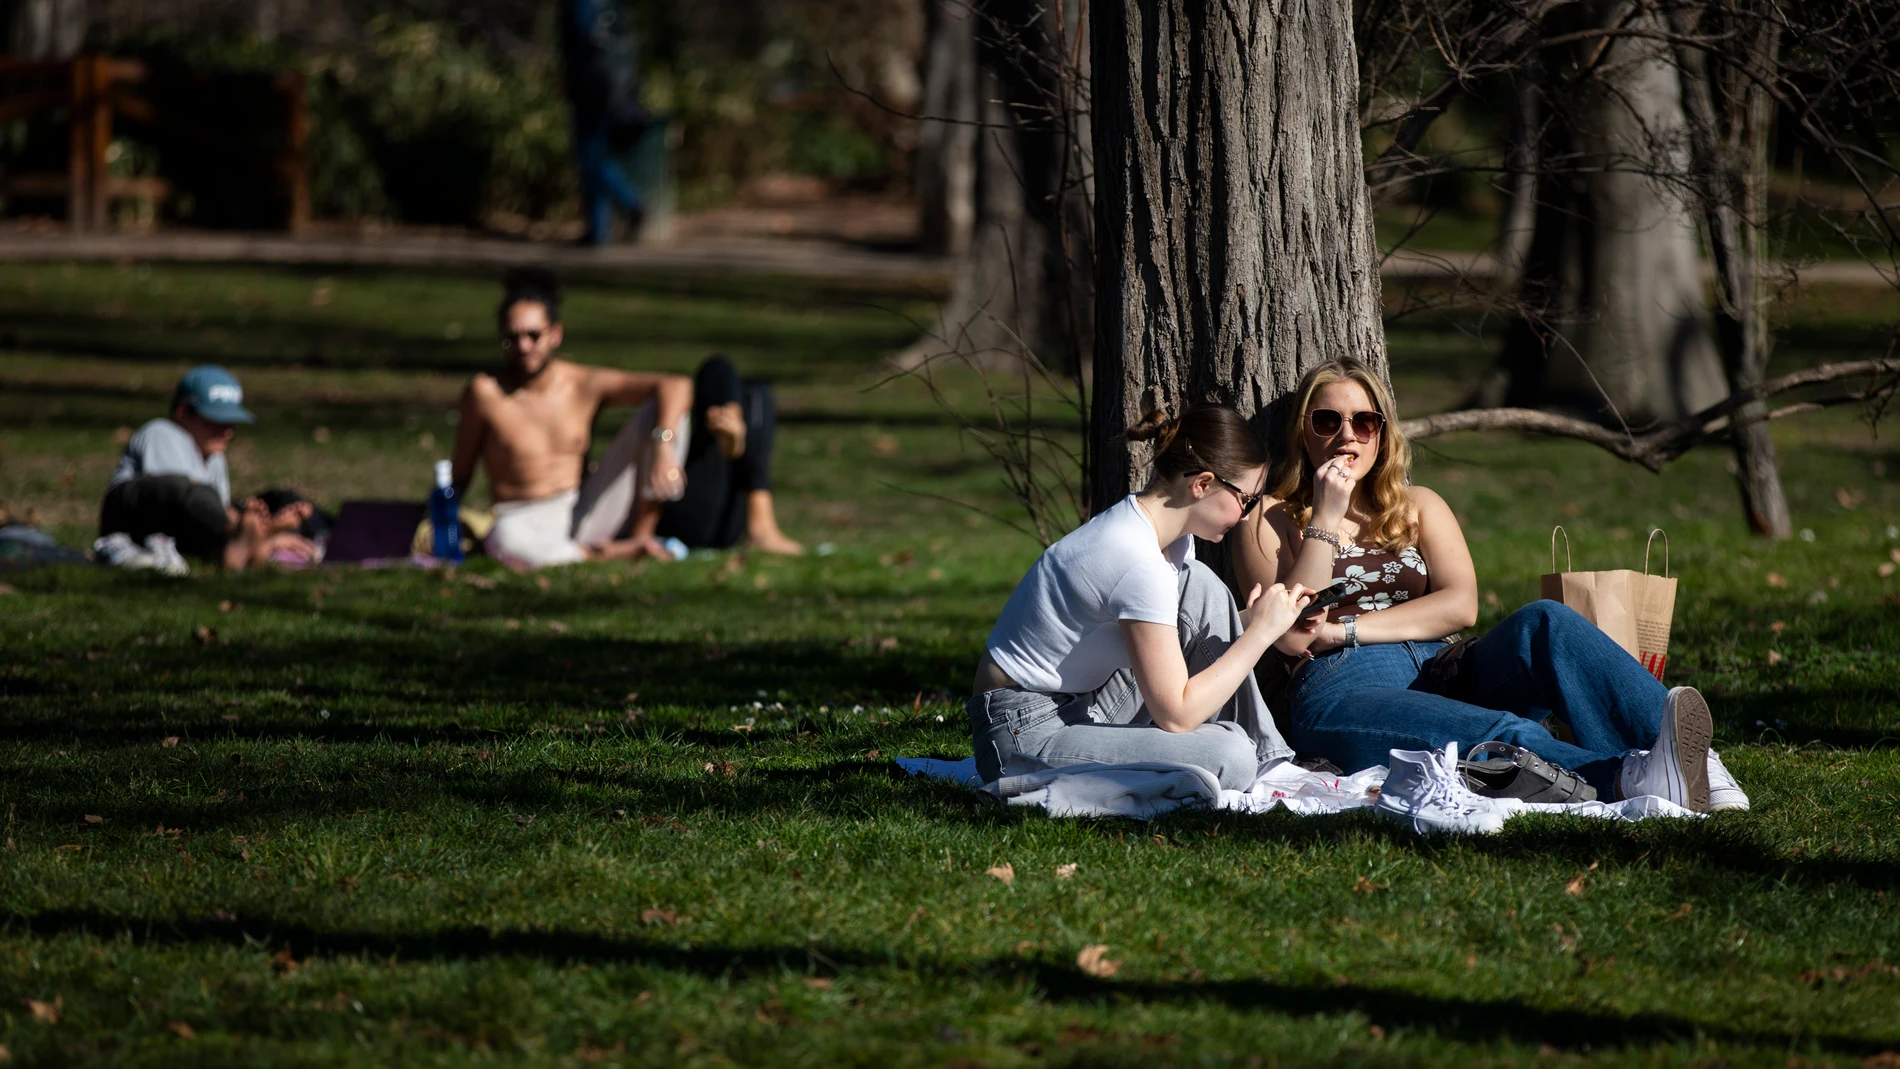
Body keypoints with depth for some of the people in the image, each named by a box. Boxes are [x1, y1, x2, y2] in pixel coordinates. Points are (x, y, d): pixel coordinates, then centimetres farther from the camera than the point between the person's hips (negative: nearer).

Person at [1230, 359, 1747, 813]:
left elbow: (1460, 605, 7)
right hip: (1344, 693, -4)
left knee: (1544, 623, -28)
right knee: (1506, 736, -36)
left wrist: (1344, 629, -2)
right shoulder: (1269, 523, 14)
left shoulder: (1418, 507, 26)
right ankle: (1629, 780, -65)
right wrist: (1326, 520, -3)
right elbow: (1291, 636, -3)